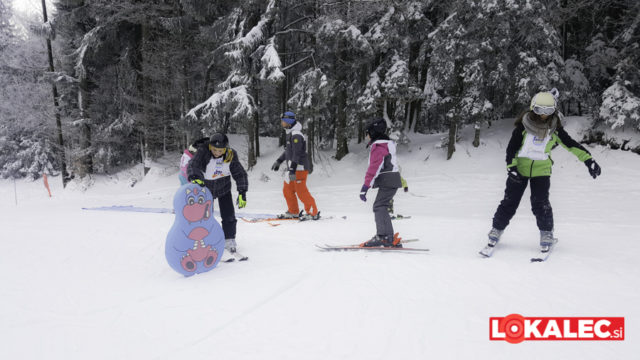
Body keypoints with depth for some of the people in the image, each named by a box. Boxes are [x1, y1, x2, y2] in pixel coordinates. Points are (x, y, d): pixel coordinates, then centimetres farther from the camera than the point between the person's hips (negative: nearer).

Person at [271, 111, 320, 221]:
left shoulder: (296, 135, -17)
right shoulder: (290, 133, 15)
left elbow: (297, 154, -22)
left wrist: (292, 169, -26)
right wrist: (278, 161, 27)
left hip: (299, 167, -10)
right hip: (293, 167, 10)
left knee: (301, 191, -7)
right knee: (287, 190, 13)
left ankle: (313, 213, 2)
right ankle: (293, 212, 24)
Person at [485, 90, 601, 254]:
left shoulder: (555, 128, -1)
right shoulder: (524, 125, -7)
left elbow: (571, 145, 3)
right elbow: (512, 147, -5)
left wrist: (589, 160, -3)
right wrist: (511, 167, -15)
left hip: (541, 171, 1)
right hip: (520, 168, -1)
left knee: (540, 204, -8)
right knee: (510, 202, 0)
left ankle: (547, 235, 10)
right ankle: (496, 231, 13)